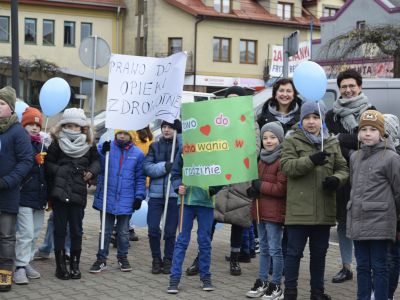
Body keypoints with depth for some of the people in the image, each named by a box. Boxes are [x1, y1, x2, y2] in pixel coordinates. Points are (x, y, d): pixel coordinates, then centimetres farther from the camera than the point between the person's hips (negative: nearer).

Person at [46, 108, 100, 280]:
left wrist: (92, 171, 0)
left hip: (78, 193, 2)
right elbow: (48, 164, 0)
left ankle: (75, 265, 18)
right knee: (60, 229, 3)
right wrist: (60, 171, -13)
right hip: (59, 192, -2)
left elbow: (96, 160, 18)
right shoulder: (57, 143, 0)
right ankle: (60, 265, 11)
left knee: (76, 230, 7)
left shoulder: (89, 145, 7)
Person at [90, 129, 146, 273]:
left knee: (123, 232, 13)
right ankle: (101, 259, 20)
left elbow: (140, 178, 4)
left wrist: (139, 196, -2)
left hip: (126, 200, 1)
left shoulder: (138, 153, 0)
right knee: (105, 231, 10)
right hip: (107, 198, 0)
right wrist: (103, 153, -25)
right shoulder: (105, 147, -2)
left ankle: (123, 257, 29)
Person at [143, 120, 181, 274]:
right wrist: (164, 167, -17)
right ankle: (156, 260, 17)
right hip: (156, 193, 2)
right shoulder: (155, 146, 10)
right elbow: (147, 167, -1)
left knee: (170, 231, 4)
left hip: (174, 194, -2)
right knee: (153, 229, 1)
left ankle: (168, 260, 20)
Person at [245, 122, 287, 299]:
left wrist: (260, 186, -14)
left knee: (275, 249, -1)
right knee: (264, 248, 16)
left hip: (274, 211, -9)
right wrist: (254, 189, 0)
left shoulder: (282, 160, -14)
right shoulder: (262, 159, 14)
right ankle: (262, 282, 24)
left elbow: (281, 188, -18)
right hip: (261, 210, 9)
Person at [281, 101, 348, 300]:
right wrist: (310, 160, -26)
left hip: (324, 210, 4)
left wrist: (336, 179, -10)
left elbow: (343, 168, 13)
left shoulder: (332, 143, 13)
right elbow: (286, 166, -13)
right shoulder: (292, 141, 1)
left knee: (319, 252, 14)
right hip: (299, 209, -4)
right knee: (294, 252, 2)